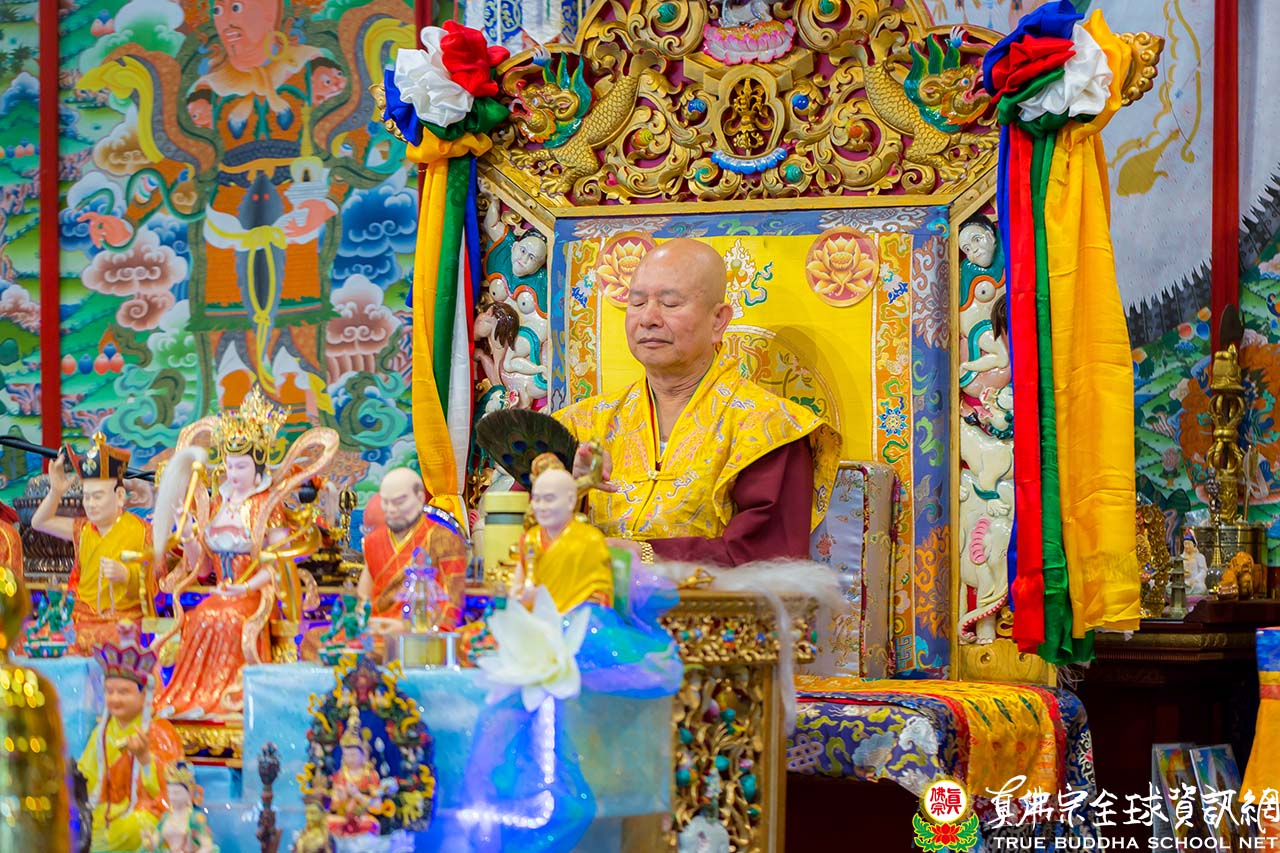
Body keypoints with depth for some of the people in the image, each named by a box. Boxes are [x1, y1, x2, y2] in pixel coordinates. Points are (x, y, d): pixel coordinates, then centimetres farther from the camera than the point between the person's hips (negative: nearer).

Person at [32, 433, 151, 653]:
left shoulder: (141, 531, -1)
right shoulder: (83, 530, 15)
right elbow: (39, 522, 23)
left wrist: (126, 574, -19)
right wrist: (56, 492, 8)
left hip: (124, 621, -5)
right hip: (84, 621, 5)